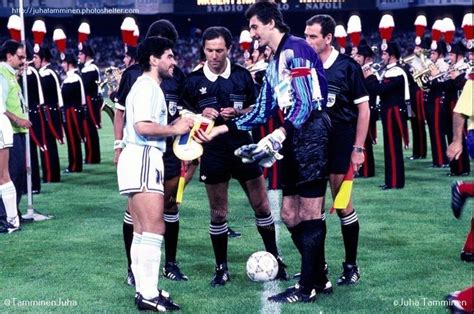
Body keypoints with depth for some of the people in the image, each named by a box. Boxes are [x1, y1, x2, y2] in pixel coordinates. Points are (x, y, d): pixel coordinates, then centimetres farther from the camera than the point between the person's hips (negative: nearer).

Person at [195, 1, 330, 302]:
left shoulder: (295, 50, -9)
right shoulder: (275, 62, 21)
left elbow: (306, 103, -17)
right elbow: (261, 112, 21)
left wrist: (280, 134, -27)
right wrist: (221, 129, 16)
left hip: (312, 133, -10)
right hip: (295, 140, 10)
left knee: (309, 214, -4)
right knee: (290, 215, 10)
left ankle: (308, 287, 4)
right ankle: (319, 277, 22)